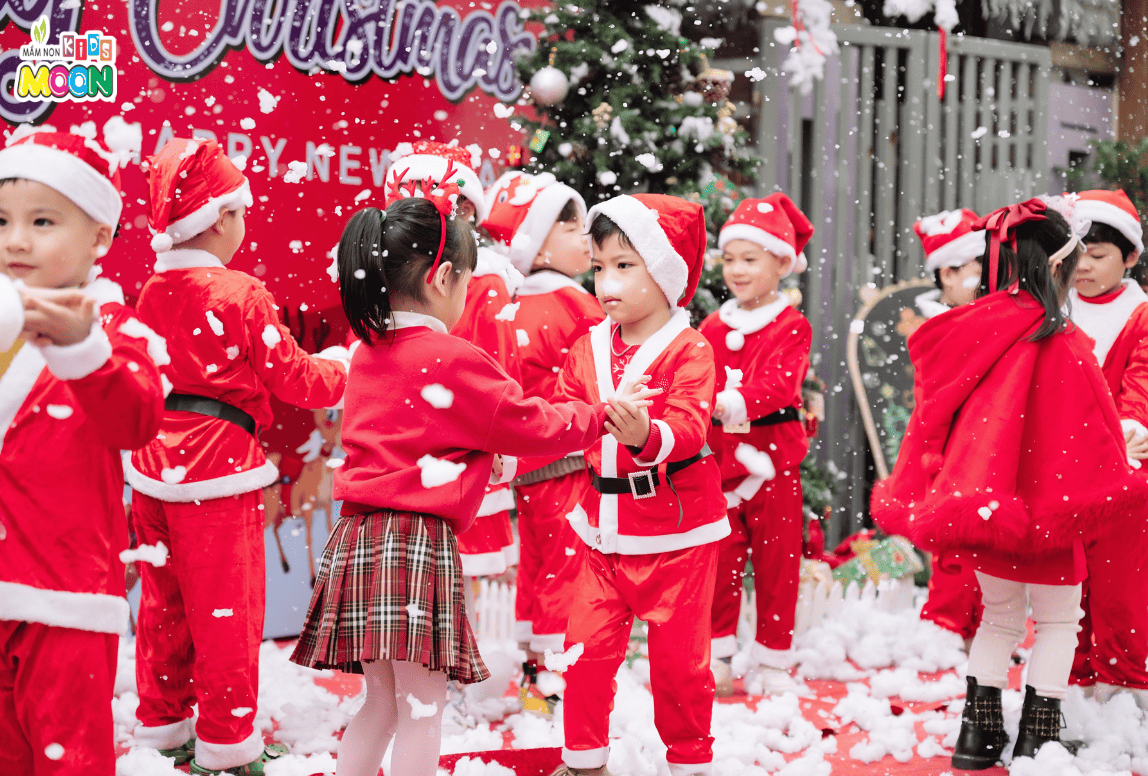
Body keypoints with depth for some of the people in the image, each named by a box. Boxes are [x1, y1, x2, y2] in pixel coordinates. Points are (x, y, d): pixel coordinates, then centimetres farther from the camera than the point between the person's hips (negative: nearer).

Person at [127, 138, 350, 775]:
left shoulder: (152, 292, 6)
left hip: (155, 463, 7)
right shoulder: (240, 295, -14)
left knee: (163, 605, 17)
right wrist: (339, 365, 9)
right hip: (219, 468, -7)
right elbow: (293, 376, -10)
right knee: (227, 613, 2)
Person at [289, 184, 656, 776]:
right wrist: (603, 414, 10)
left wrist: (483, 455, 23)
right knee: (422, 706, 1)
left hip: (358, 537, 8)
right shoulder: (452, 360, -11)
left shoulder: (369, 353, 13)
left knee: (382, 703, 18)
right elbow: (532, 426, -3)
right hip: (418, 540, -8)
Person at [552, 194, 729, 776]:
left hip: (676, 534, -4)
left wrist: (647, 435, -46)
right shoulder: (588, 347, 5)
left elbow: (688, 429, -26)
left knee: (678, 656, 7)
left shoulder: (690, 351, -12)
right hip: (605, 530, 4)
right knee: (586, 647, 4)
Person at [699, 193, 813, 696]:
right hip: (719, 463, 3)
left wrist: (738, 401, -38)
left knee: (777, 562, 6)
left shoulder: (791, 327, -5)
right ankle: (716, 655, 18)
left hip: (774, 464, -3)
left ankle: (773, 661, 18)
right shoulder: (712, 328, 9)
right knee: (719, 561, 6)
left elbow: (779, 382, -21)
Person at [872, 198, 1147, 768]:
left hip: (976, 501, 5)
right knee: (1058, 617, 14)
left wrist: (915, 495, 16)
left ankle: (978, 731, 21)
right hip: (1042, 506, -5)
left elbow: (931, 415, 5)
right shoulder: (1061, 344, -17)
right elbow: (1092, 431, -11)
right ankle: (1038, 736, 13)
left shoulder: (963, 332, -4)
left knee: (998, 615, 21)